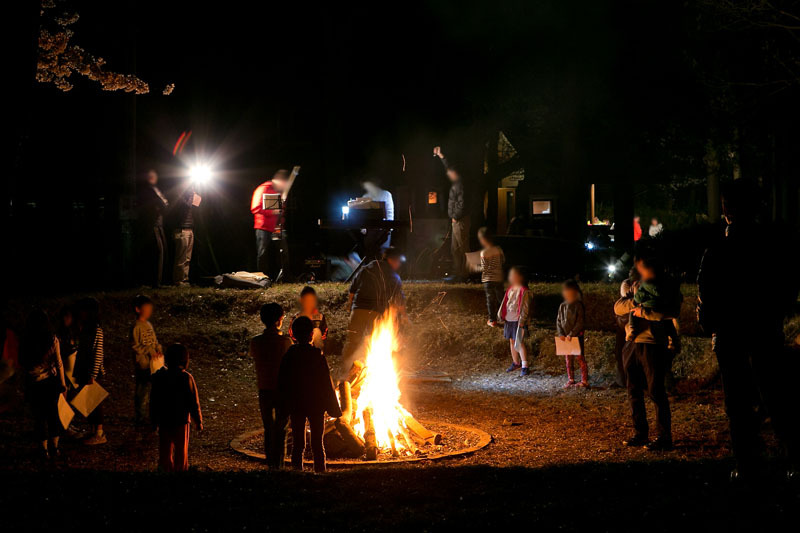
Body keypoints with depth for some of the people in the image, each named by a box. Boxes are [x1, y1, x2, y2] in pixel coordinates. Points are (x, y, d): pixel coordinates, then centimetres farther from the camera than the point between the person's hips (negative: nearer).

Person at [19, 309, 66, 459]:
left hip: (32, 384, 0)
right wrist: (63, 383, 0)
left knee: (39, 415, 12)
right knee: (53, 413, 17)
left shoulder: (24, 341, -11)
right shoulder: (52, 340, -11)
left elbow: (22, 363, 0)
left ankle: (45, 448, 18)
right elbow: (58, 363, -8)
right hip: (51, 381, 0)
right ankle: (54, 447, 21)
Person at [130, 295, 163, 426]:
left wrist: (158, 349, -2)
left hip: (153, 363, 8)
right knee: (142, 390, 0)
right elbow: (135, 346, -18)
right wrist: (149, 351, -21)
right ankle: (140, 418, 11)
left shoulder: (148, 324, 11)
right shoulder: (137, 327, -15)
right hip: (142, 363, -8)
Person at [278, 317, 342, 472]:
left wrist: (286, 404, 13)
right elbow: (326, 383, -10)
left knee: (297, 442, 10)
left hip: (295, 405, 3)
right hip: (315, 404, -3)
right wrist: (334, 408, -2)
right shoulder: (317, 355, -13)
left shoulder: (290, 354, -3)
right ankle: (319, 469, 7)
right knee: (317, 442, 6)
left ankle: (297, 468, 11)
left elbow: (282, 381, 2)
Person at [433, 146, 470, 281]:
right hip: (456, 221, 10)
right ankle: (457, 273, 16)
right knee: (455, 249, 12)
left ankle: (463, 274, -9)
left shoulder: (459, 186, -14)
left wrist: (455, 217, -14)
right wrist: (441, 156, 33)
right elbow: (449, 168, 28)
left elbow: (462, 204, -22)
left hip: (460, 221, -10)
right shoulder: (456, 184, 14)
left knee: (462, 248, -9)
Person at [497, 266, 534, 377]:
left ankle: (524, 366, -5)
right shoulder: (510, 289, 9)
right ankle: (515, 363, 30)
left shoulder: (524, 291, -14)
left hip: (518, 321, -8)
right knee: (511, 341, 16)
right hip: (509, 320, 8)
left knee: (520, 343, -8)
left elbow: (525, 307, -15)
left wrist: (522, 321, -18)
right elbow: (505, 304, 16)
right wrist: (501, 315, 11)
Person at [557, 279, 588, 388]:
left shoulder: (578, 305, -9)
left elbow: (580, 322, -13)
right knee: (568, 359, 10)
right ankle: (570, 380, 19)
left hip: (577, 336, -6)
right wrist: (561, 334, -4)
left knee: (580, 358, -1)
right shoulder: (562, 306, 8)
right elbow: (558, 321, 10)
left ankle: (584, 380, 5)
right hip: (565, 337, 6)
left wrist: (571, 334, -18)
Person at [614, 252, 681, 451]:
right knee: (634, 391, 11)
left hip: (653, 346, -6)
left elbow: (672, 311, -18)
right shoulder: (640, 287, 17)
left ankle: (664, 438, 0)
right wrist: (634, 302, -10)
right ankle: (640, 434, 21)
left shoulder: (669, 288, 0)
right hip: (632, 345, 7)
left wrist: (644, 312, -18)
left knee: (656, 392, -6)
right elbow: (618, 307, 9)